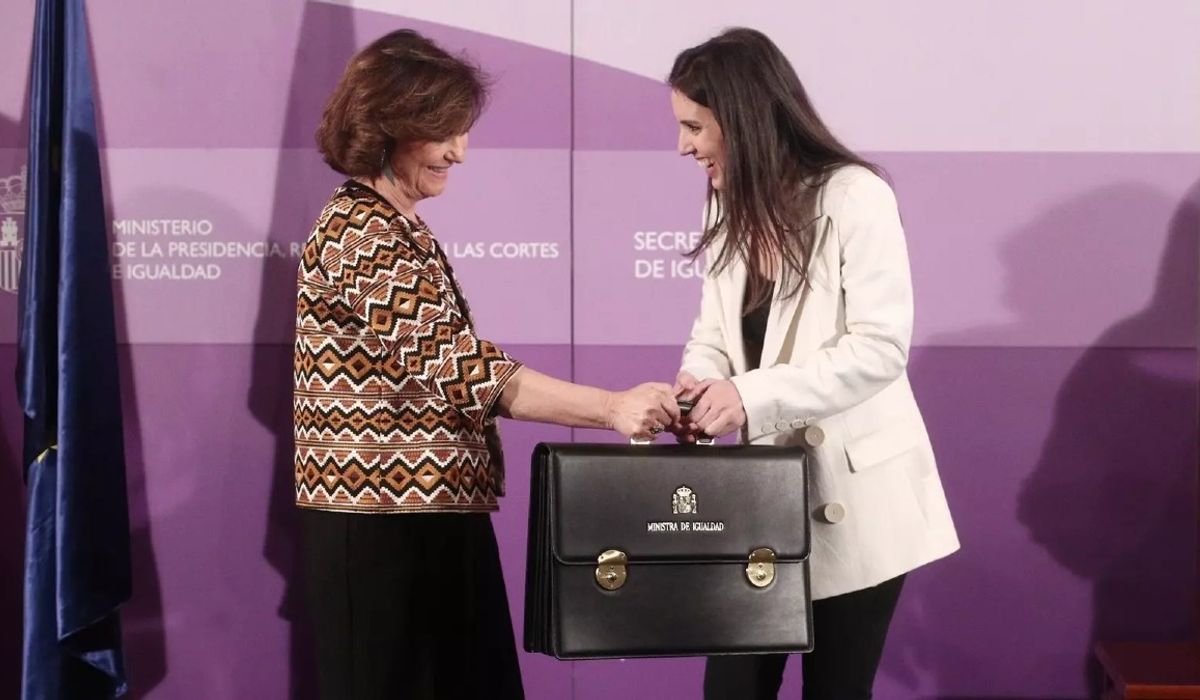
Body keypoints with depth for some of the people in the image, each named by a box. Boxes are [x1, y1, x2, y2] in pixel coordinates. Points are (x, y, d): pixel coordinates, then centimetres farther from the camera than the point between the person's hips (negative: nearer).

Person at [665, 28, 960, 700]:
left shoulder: (853, 195, -14)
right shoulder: (729, 210, 10)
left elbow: (882, 346, -20)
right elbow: (713, 335, 10)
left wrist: (751, 397, -27)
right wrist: (696, 387, -12)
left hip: (852, 495, -6)